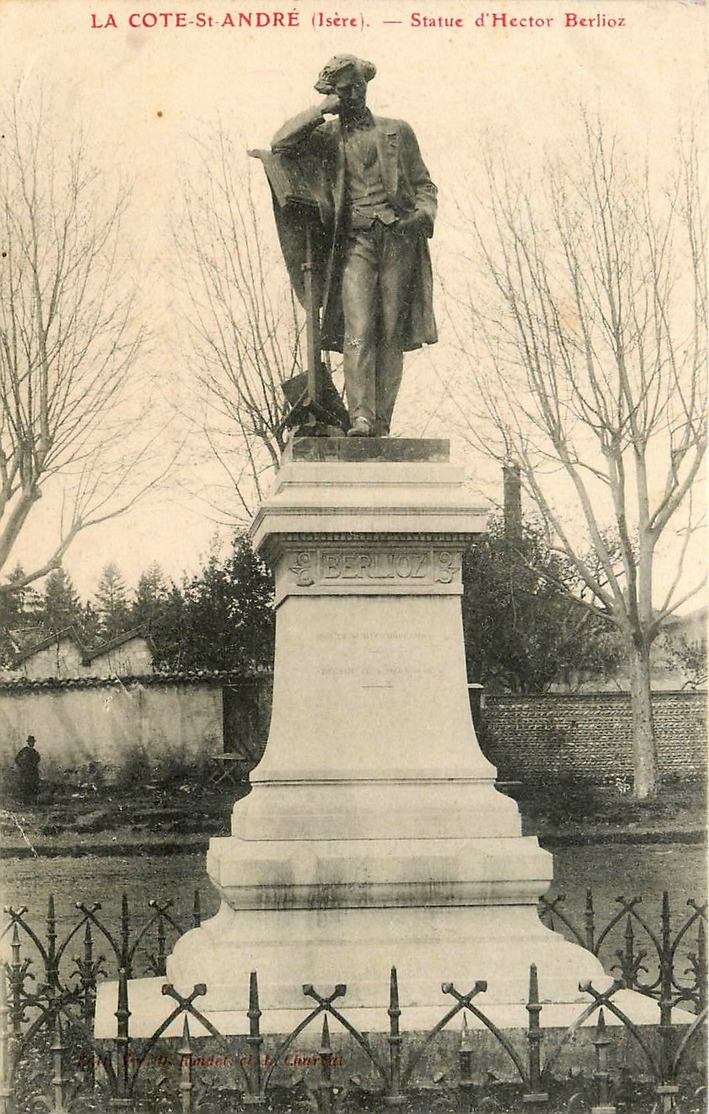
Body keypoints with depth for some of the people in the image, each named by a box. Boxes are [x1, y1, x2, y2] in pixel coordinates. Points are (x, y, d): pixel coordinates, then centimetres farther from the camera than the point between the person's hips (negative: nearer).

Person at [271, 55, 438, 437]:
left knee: (391, 334, -3)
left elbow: (423, 183, 18)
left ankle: (381, 424, -2)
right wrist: (323, 111, -1)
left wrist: (424, 213, -3)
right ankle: (360, 417, -21)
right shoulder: (325, 136, 15)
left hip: (399, 238, 1)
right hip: (355, 243, -1)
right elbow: (280, 144, -2)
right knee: (358, 331, -16)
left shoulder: (397, 131, 17)